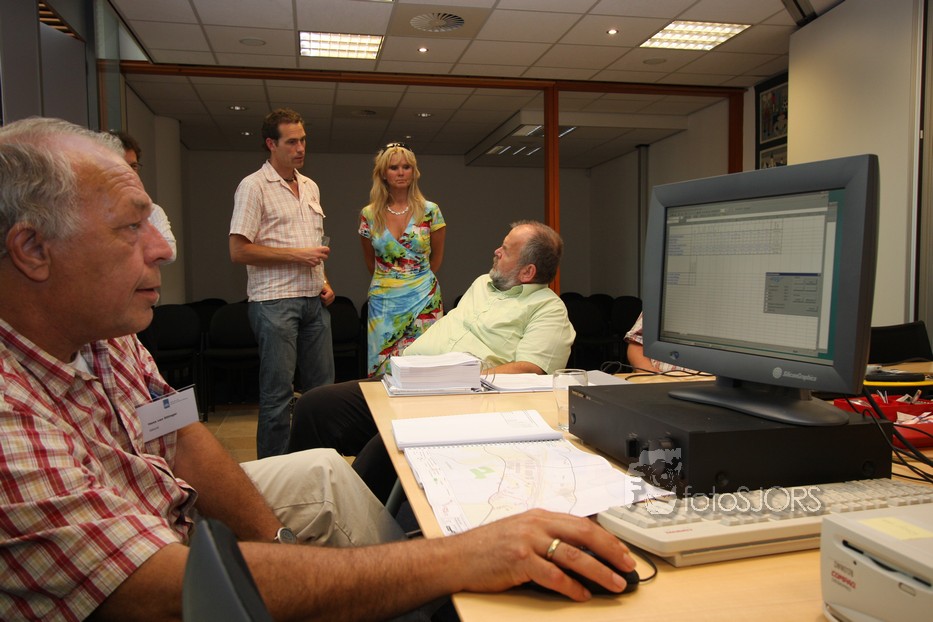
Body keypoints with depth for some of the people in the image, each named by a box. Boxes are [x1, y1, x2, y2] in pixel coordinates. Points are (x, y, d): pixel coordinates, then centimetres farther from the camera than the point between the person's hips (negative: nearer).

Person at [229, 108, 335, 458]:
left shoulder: (310, 187, 17)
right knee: (278, 392, -2)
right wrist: (296, 254, -14)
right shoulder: (254, 187, -6)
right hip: (275, 301, -7)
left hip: (313, 300, 7)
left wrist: (324, 281, 10)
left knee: (323, 387, 10)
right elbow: (239, 251, -12)